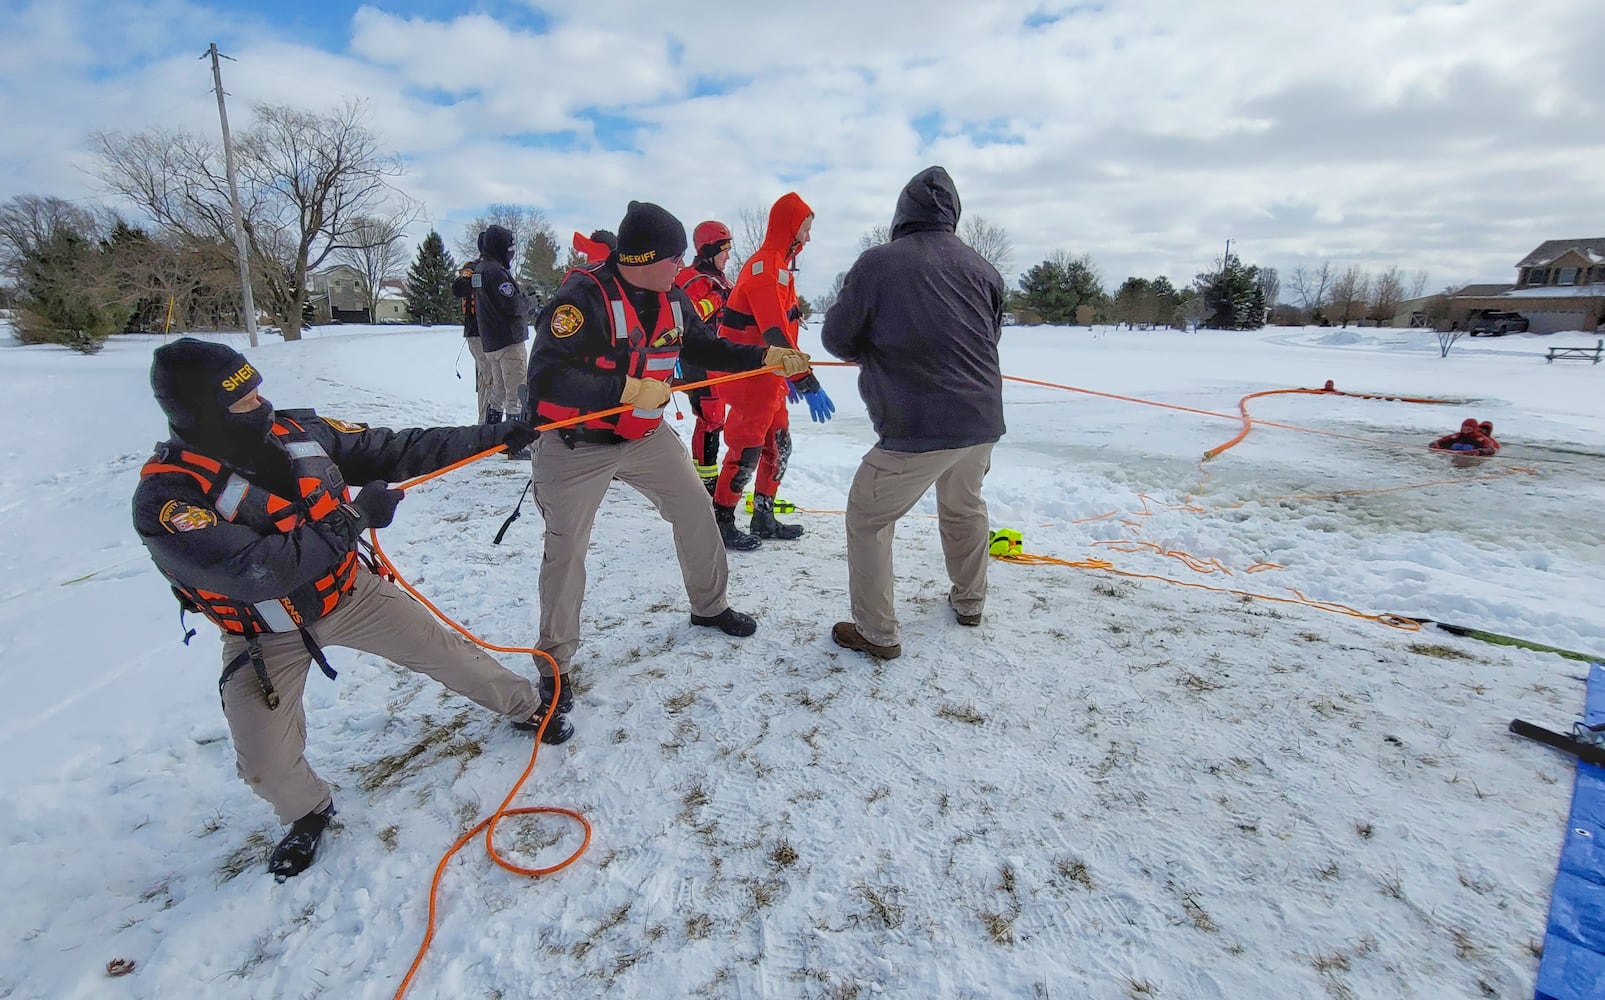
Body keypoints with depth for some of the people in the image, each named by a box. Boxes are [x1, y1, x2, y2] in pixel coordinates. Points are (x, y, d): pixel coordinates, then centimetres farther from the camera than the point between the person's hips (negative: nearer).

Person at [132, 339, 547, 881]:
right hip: (267, 636, -2)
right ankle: (308, 812, 32)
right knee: (268, 766, -3)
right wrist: (354, 516, -32)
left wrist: (493, 437, -10)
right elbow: (258, 572, -38)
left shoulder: (298, 431, -14)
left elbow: (393, 449, -7)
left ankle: (528, 705, 29)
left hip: (349, 591, 3)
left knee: (448, 651, 4)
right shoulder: (167, 498, -28)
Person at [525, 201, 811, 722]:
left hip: (645, 435, 7)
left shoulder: (672, 298, -2)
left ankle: (709, 605, 32)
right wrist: (630, 389, -33)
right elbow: (546, 377, -32)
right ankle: (554, 662, 20)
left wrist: (768, 357, 6)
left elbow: (706, 348, 12)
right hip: (575, 444, -6)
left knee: (695, 508, 8)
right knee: (566, 550, 0)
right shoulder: (583, 297, -25)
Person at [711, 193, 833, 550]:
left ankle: (764, 518, 24)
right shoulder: (764, 266, -17)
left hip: (768, 376, 10)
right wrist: (807, 382, -30)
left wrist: (790, 376, 20)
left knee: (779, 445, 13)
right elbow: (775, 331, -27)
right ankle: (720, 522, 8)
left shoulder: (779, 265, 16)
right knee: (747, 448, -5)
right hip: (749, 376, -10)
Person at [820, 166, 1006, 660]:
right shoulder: (982, 268, 6)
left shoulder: (876, 262, -6)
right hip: (982, 419, 6)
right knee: (965, 507, 28)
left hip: (918, 427, -6)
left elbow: (836, 338, 3)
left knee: (867, 518, 11)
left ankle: (876, 632, 15)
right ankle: (969, 601, 45)